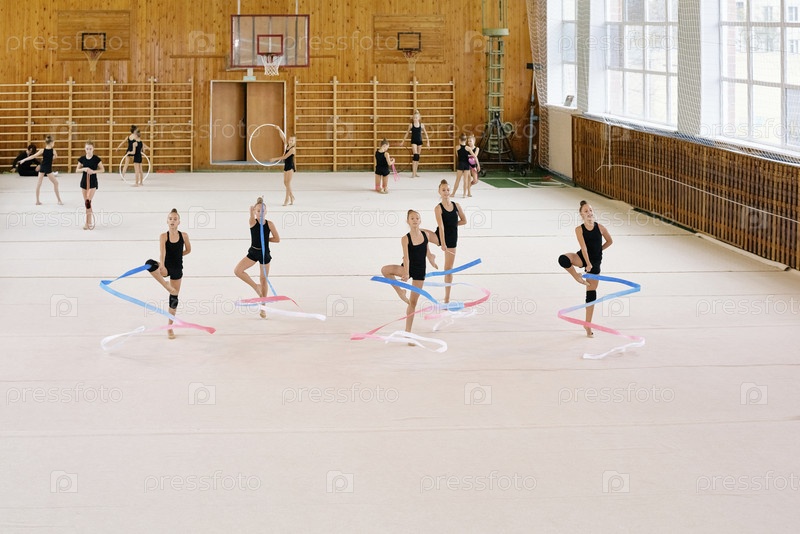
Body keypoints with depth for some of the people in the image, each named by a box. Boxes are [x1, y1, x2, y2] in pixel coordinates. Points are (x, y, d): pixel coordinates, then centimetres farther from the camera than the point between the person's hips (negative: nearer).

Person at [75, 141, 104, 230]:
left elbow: (102, 169, -3)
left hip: (93, 182, -4)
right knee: (86, 202, 8)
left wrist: (94, 171, -18)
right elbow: (77, 170, 6)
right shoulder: (82, 159, 2)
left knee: (88, 201, -16)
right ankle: (88, 221, 16)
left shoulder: (96, 159, -7)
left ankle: (89, 221, -6)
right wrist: (84, 169, -14)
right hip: (84, 181, 4)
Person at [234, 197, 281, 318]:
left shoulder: (269, 224, -6)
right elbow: (252, 217, -31)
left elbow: (277, 239, -3)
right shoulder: (253, 222, -7)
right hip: (253, 252, 1)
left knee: (263, 280, 8)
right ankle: (255, 286, 4)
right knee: (238, 270, -15)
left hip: (264, 253, -1)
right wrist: (252, 212, -48)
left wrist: (264, 239, -5)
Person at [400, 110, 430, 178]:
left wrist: (428, 142, 2)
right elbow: (407, 133, 5)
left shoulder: (421, 125, 0)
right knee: (415, 155, -15)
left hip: (419, 141, 3)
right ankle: (413, 172, -17)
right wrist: (403, 142, 6)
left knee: (417, 156, 8)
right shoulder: (411, 125, -4)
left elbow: (425, 134, 6)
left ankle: (415, 172, 16)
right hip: (413, 141, -3)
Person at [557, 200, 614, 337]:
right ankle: (577, 277, -5)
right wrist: (588, 263, -24)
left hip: (595, 261, 1)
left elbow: (609, 241, 10)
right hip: (582, 258, -1)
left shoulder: (600, 227, -6)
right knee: (563, 259, -35)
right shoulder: (579, 229, -11)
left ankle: (588, 324, 16)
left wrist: (598, 250, 6)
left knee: (591, 293, 6)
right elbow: (583, 247, -18)